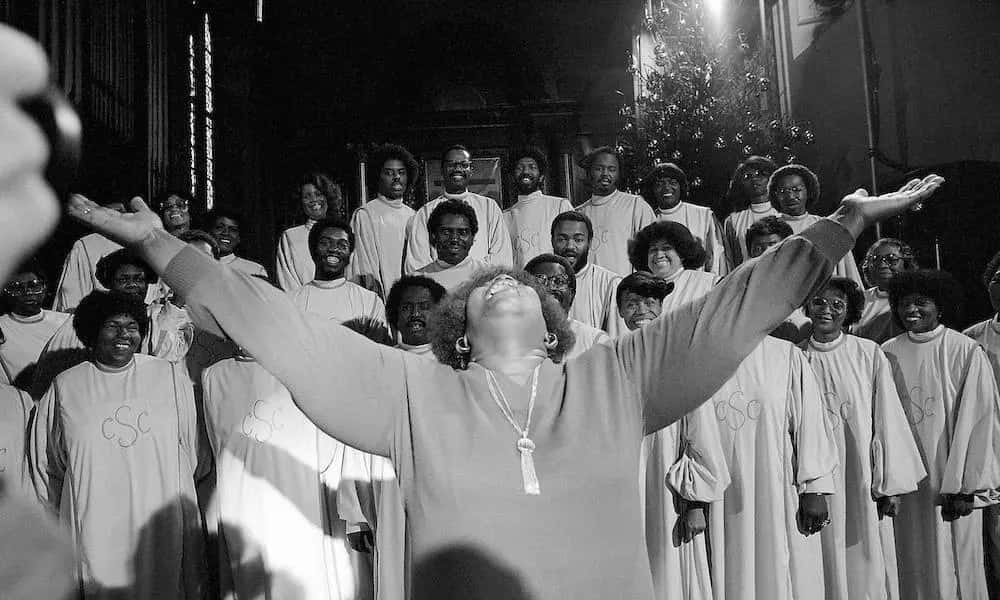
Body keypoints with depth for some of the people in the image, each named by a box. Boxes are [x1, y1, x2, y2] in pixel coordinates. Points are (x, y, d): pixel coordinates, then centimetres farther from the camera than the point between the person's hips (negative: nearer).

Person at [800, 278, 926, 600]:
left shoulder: (870, 355, -1)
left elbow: (887, 420, -1)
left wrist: (890, 485, -4)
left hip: (862, 481, -1)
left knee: (867, 569, 5)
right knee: (826, 570, 6)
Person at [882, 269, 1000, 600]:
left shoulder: (966, 352, -5)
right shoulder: (888, 354, 4)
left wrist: (965, 487, -12)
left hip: (952, 486, -3)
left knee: (954, 570, 5)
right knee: (912, 571, 9)